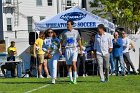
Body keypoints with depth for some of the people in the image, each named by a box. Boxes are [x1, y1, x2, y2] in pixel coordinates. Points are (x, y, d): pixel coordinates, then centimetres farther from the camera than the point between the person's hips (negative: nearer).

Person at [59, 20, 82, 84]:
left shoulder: (76, 32, 8)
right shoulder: (64, 33, 8)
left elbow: (79, 41, 13)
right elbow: (61, 41, 11)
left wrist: (81, 50, 11)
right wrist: (60, 48, -2)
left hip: (74, 49, -2)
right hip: (67, 49, 2)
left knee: (73, 63, -17)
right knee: (69, 65, 2)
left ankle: (75, 79, -11)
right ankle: (71, 80, 9)